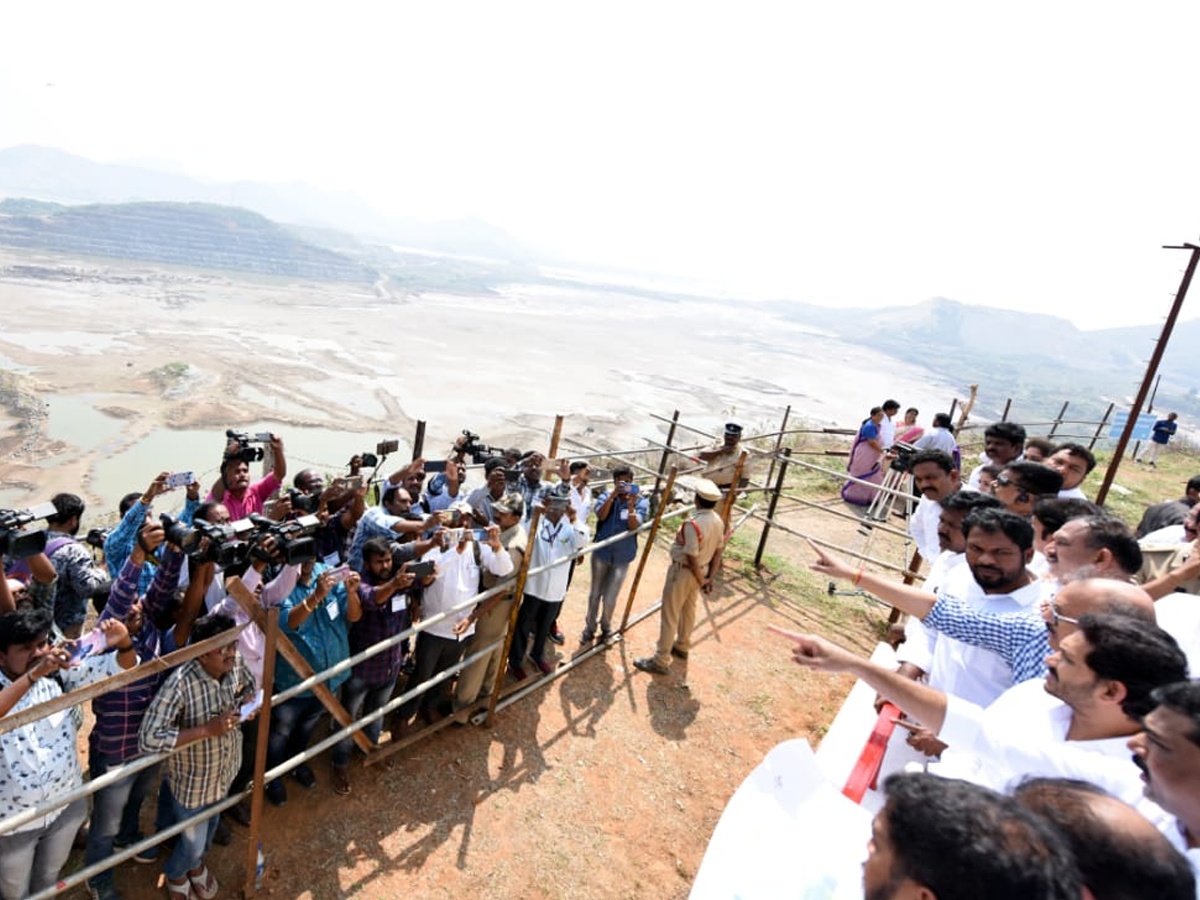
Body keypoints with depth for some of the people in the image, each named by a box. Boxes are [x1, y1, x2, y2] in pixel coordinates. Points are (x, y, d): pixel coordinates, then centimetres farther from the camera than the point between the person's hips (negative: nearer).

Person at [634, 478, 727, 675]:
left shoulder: (693, 524, -30)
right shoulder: (718, 521, -3)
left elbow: (691, 558, -25)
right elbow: (717, 553, 3)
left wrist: (701, 580, -11)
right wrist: (710, 578, 7)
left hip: (683, 571, -8)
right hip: (701, 571, 9)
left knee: (669, 615, 2)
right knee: (688, 610, 26)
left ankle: (661, 661, 11)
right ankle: (682, 646, 45)